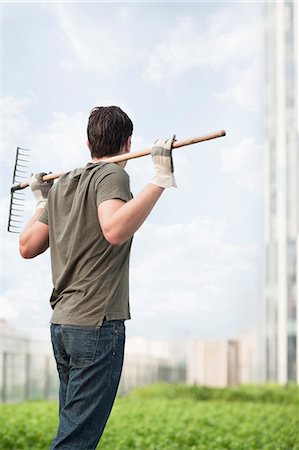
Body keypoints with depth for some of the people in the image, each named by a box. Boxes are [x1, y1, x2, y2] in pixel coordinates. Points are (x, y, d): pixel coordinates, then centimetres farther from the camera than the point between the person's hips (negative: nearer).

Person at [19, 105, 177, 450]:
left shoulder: (61, 185, 14)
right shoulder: (112, 175, -8)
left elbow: (27, 247, 17)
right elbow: (115, 230, -28)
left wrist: (42, 203, 31)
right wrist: (161, 179, -28)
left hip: (62, 324, 8)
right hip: (97, 324, -8)